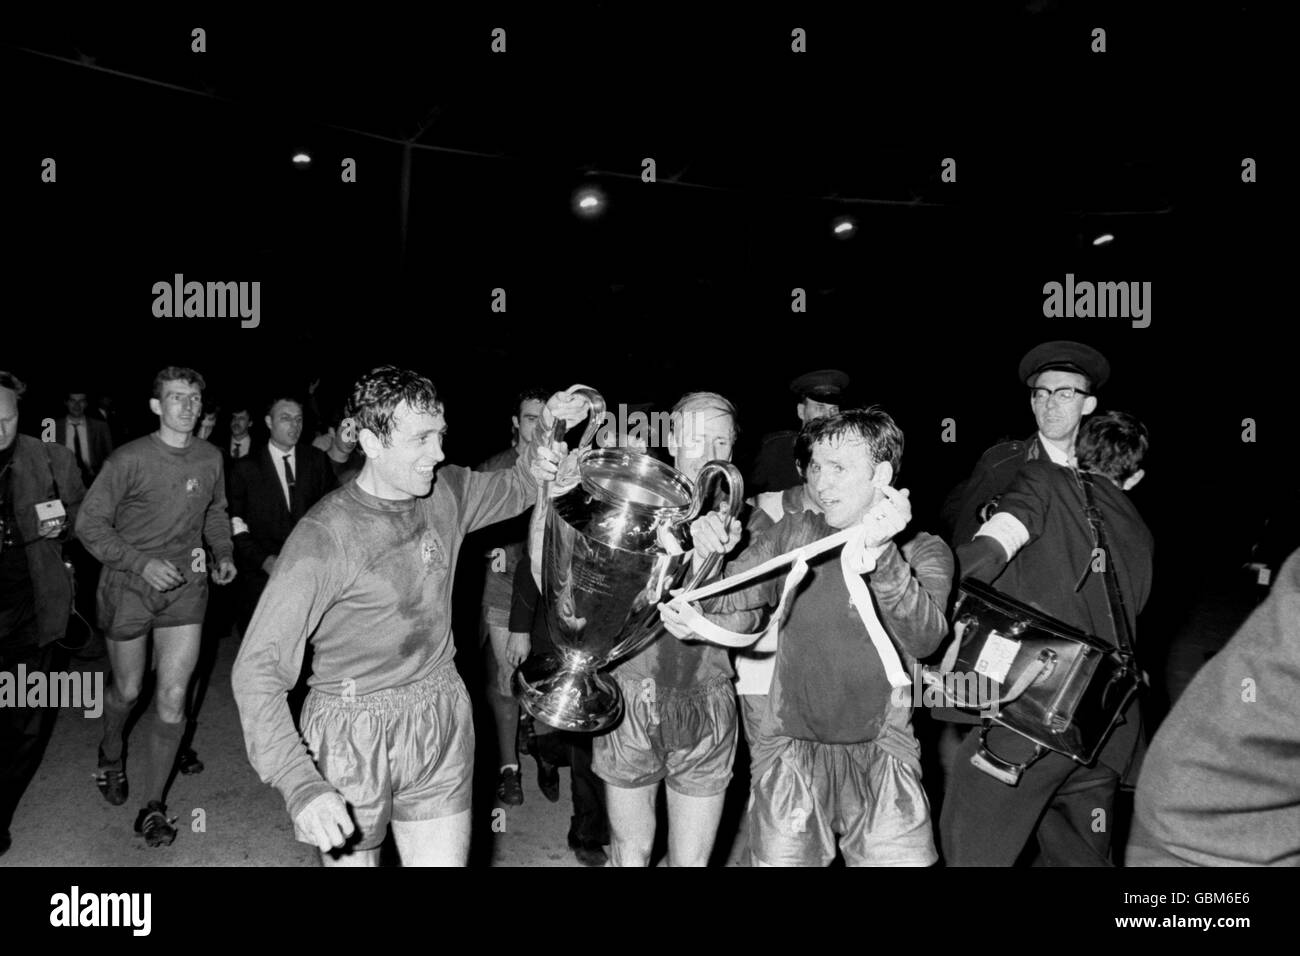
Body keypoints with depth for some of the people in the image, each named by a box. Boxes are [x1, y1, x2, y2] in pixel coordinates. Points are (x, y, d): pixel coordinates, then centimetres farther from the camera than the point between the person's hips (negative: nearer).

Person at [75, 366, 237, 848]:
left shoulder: (210, 458, 1)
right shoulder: (129, 459, -12)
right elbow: (90, 523, -9)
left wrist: (224, 553, 6)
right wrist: (143, 563, -19)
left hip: (186, 584, 2)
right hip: (129, 585, -2)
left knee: (173, 699, -2)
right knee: (128, 690, 15)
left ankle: (154, 805, 12)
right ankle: (111, 754, 49)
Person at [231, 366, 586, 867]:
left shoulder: (447, 492, -2)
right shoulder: (324, 535, -19)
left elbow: (514, 488, 18)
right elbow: (257, 669, -20)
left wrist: (548, 430, -3)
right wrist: (299, 783, -31)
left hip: (443, 722, 4)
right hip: (354, 734, -4)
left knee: (446, 859, 9)